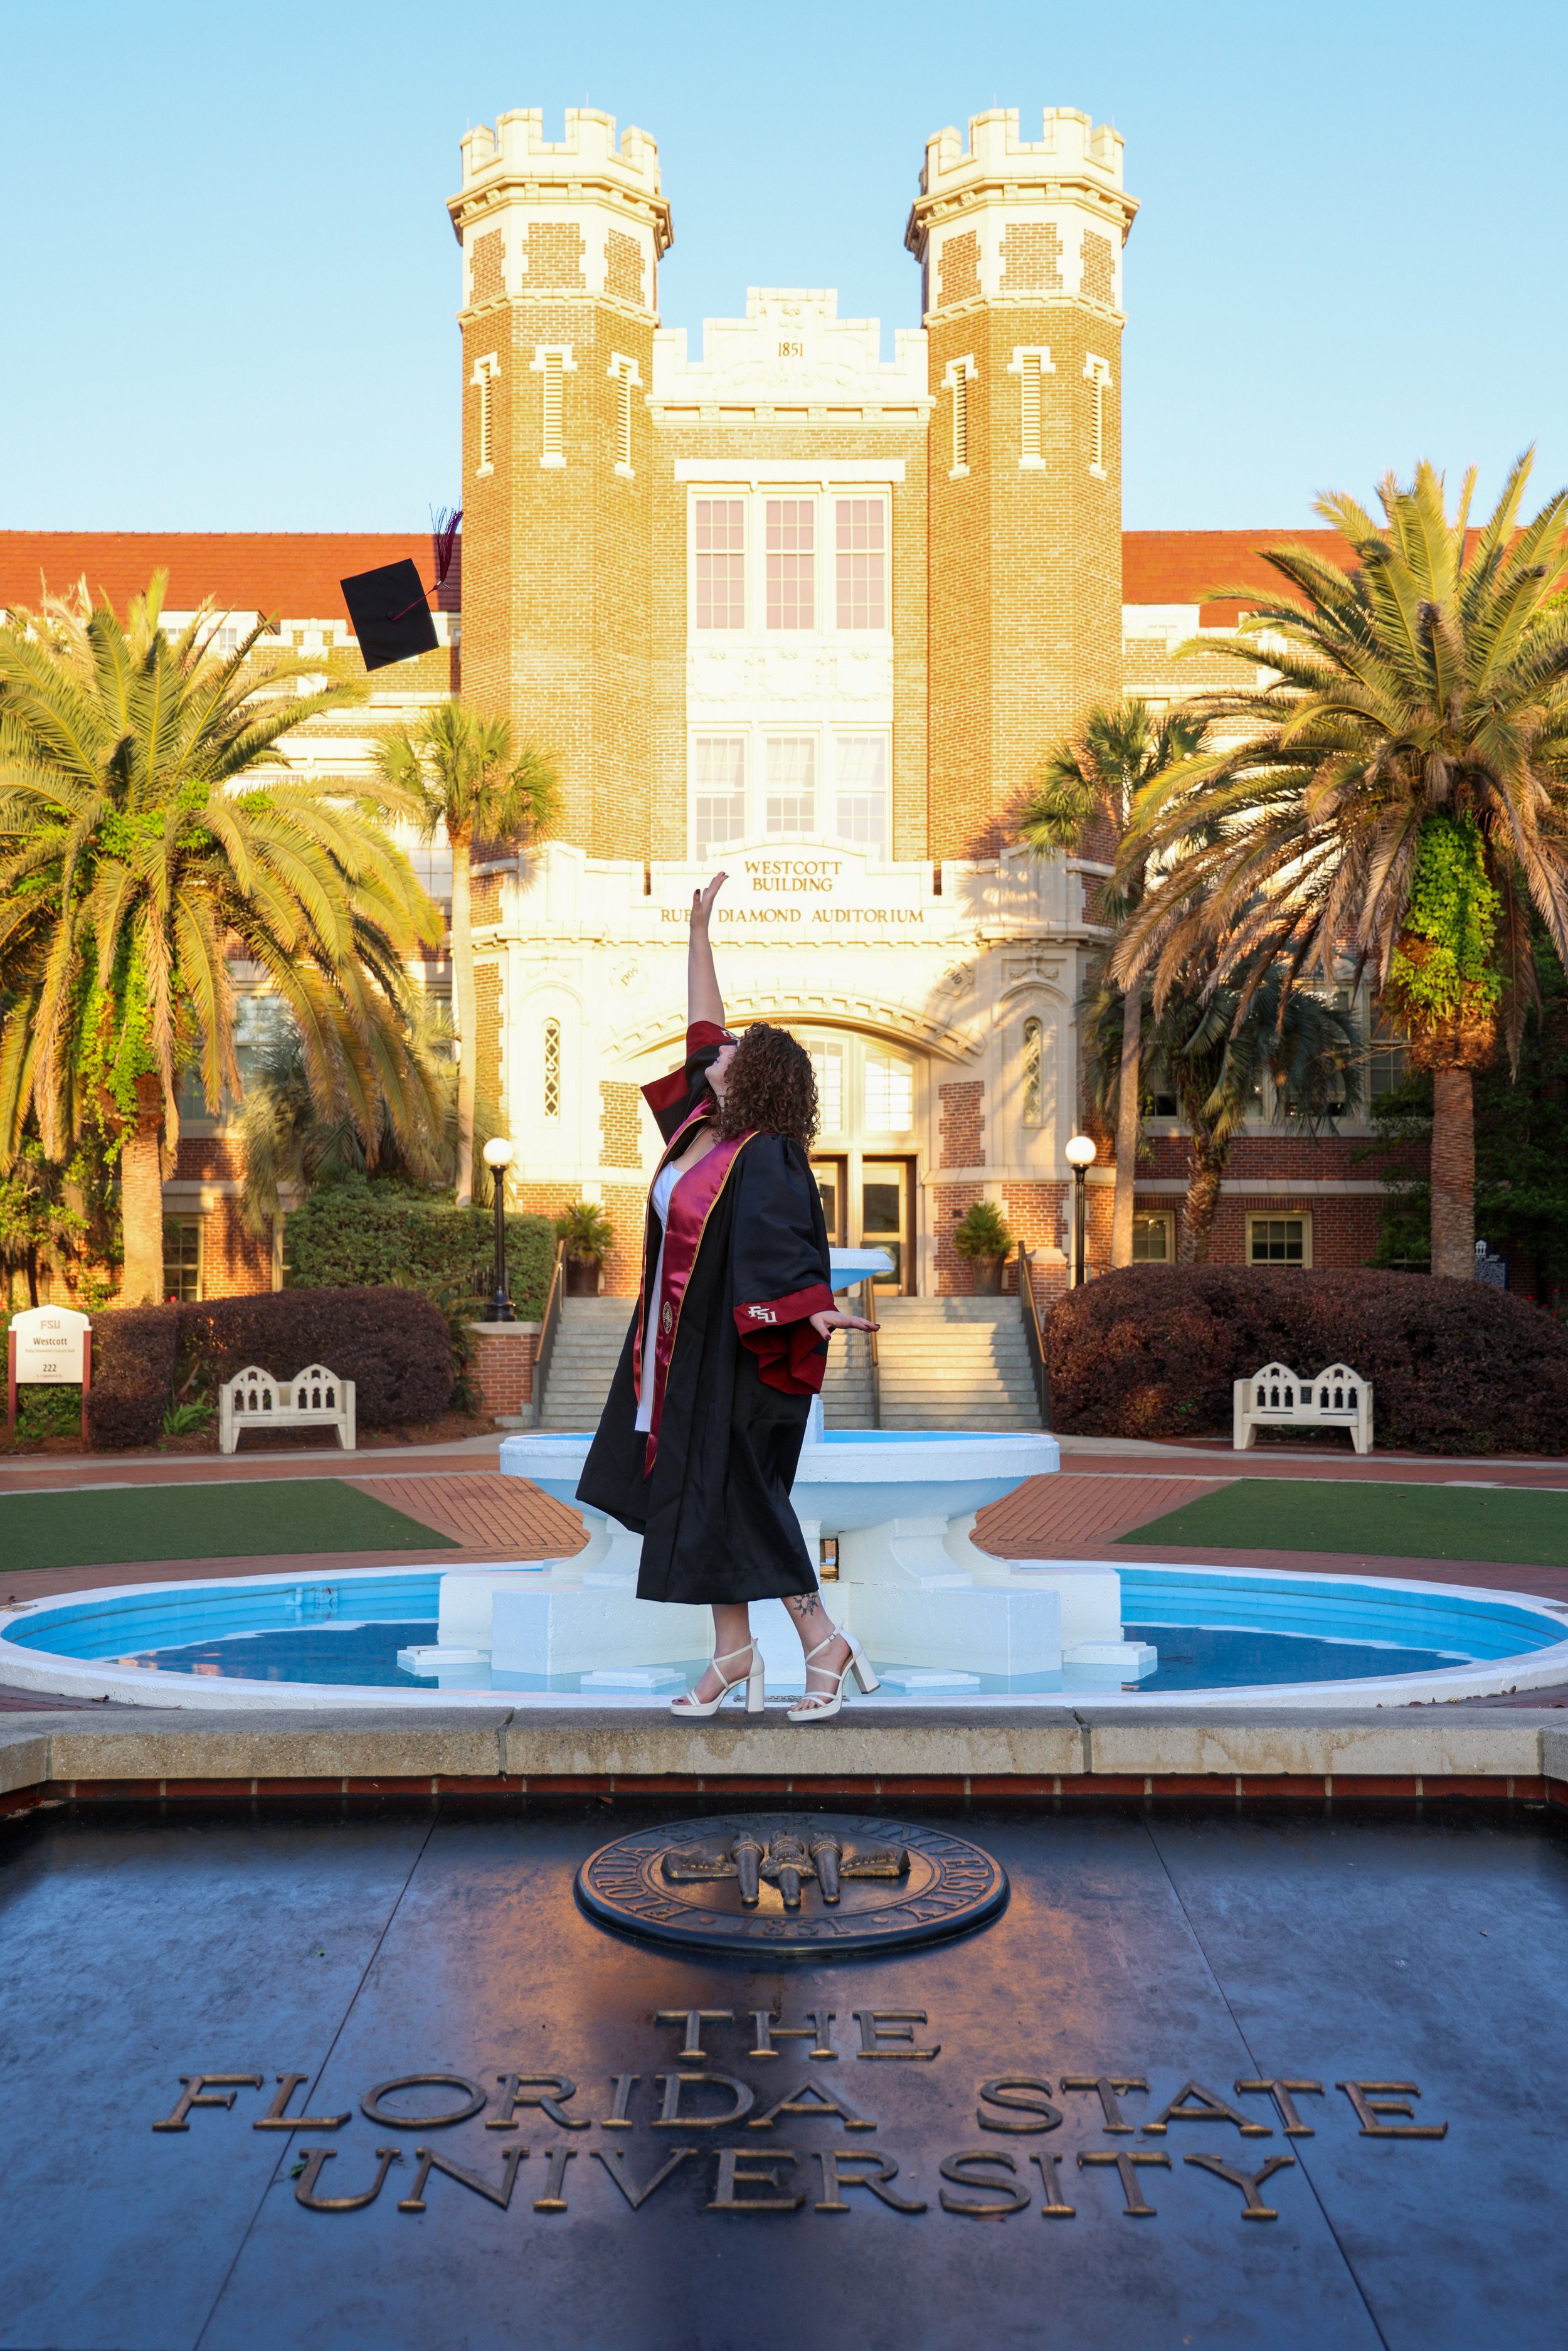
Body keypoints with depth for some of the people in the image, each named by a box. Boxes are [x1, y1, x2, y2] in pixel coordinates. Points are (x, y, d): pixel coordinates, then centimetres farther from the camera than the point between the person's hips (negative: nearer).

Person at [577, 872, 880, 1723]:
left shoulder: (763, 1158, -19)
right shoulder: (706, 1124, 5)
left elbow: (784, 1247, -30)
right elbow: (703, 1025, 16)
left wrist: (813, 1311, -48)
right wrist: (699, 929, 19)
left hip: (728, 1353, -9)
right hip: (684, 1345, 9)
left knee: (739, 1499, -4)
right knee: (700, 1495, 11)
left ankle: (823, 1643, 5)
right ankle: (734, 1652, 17)